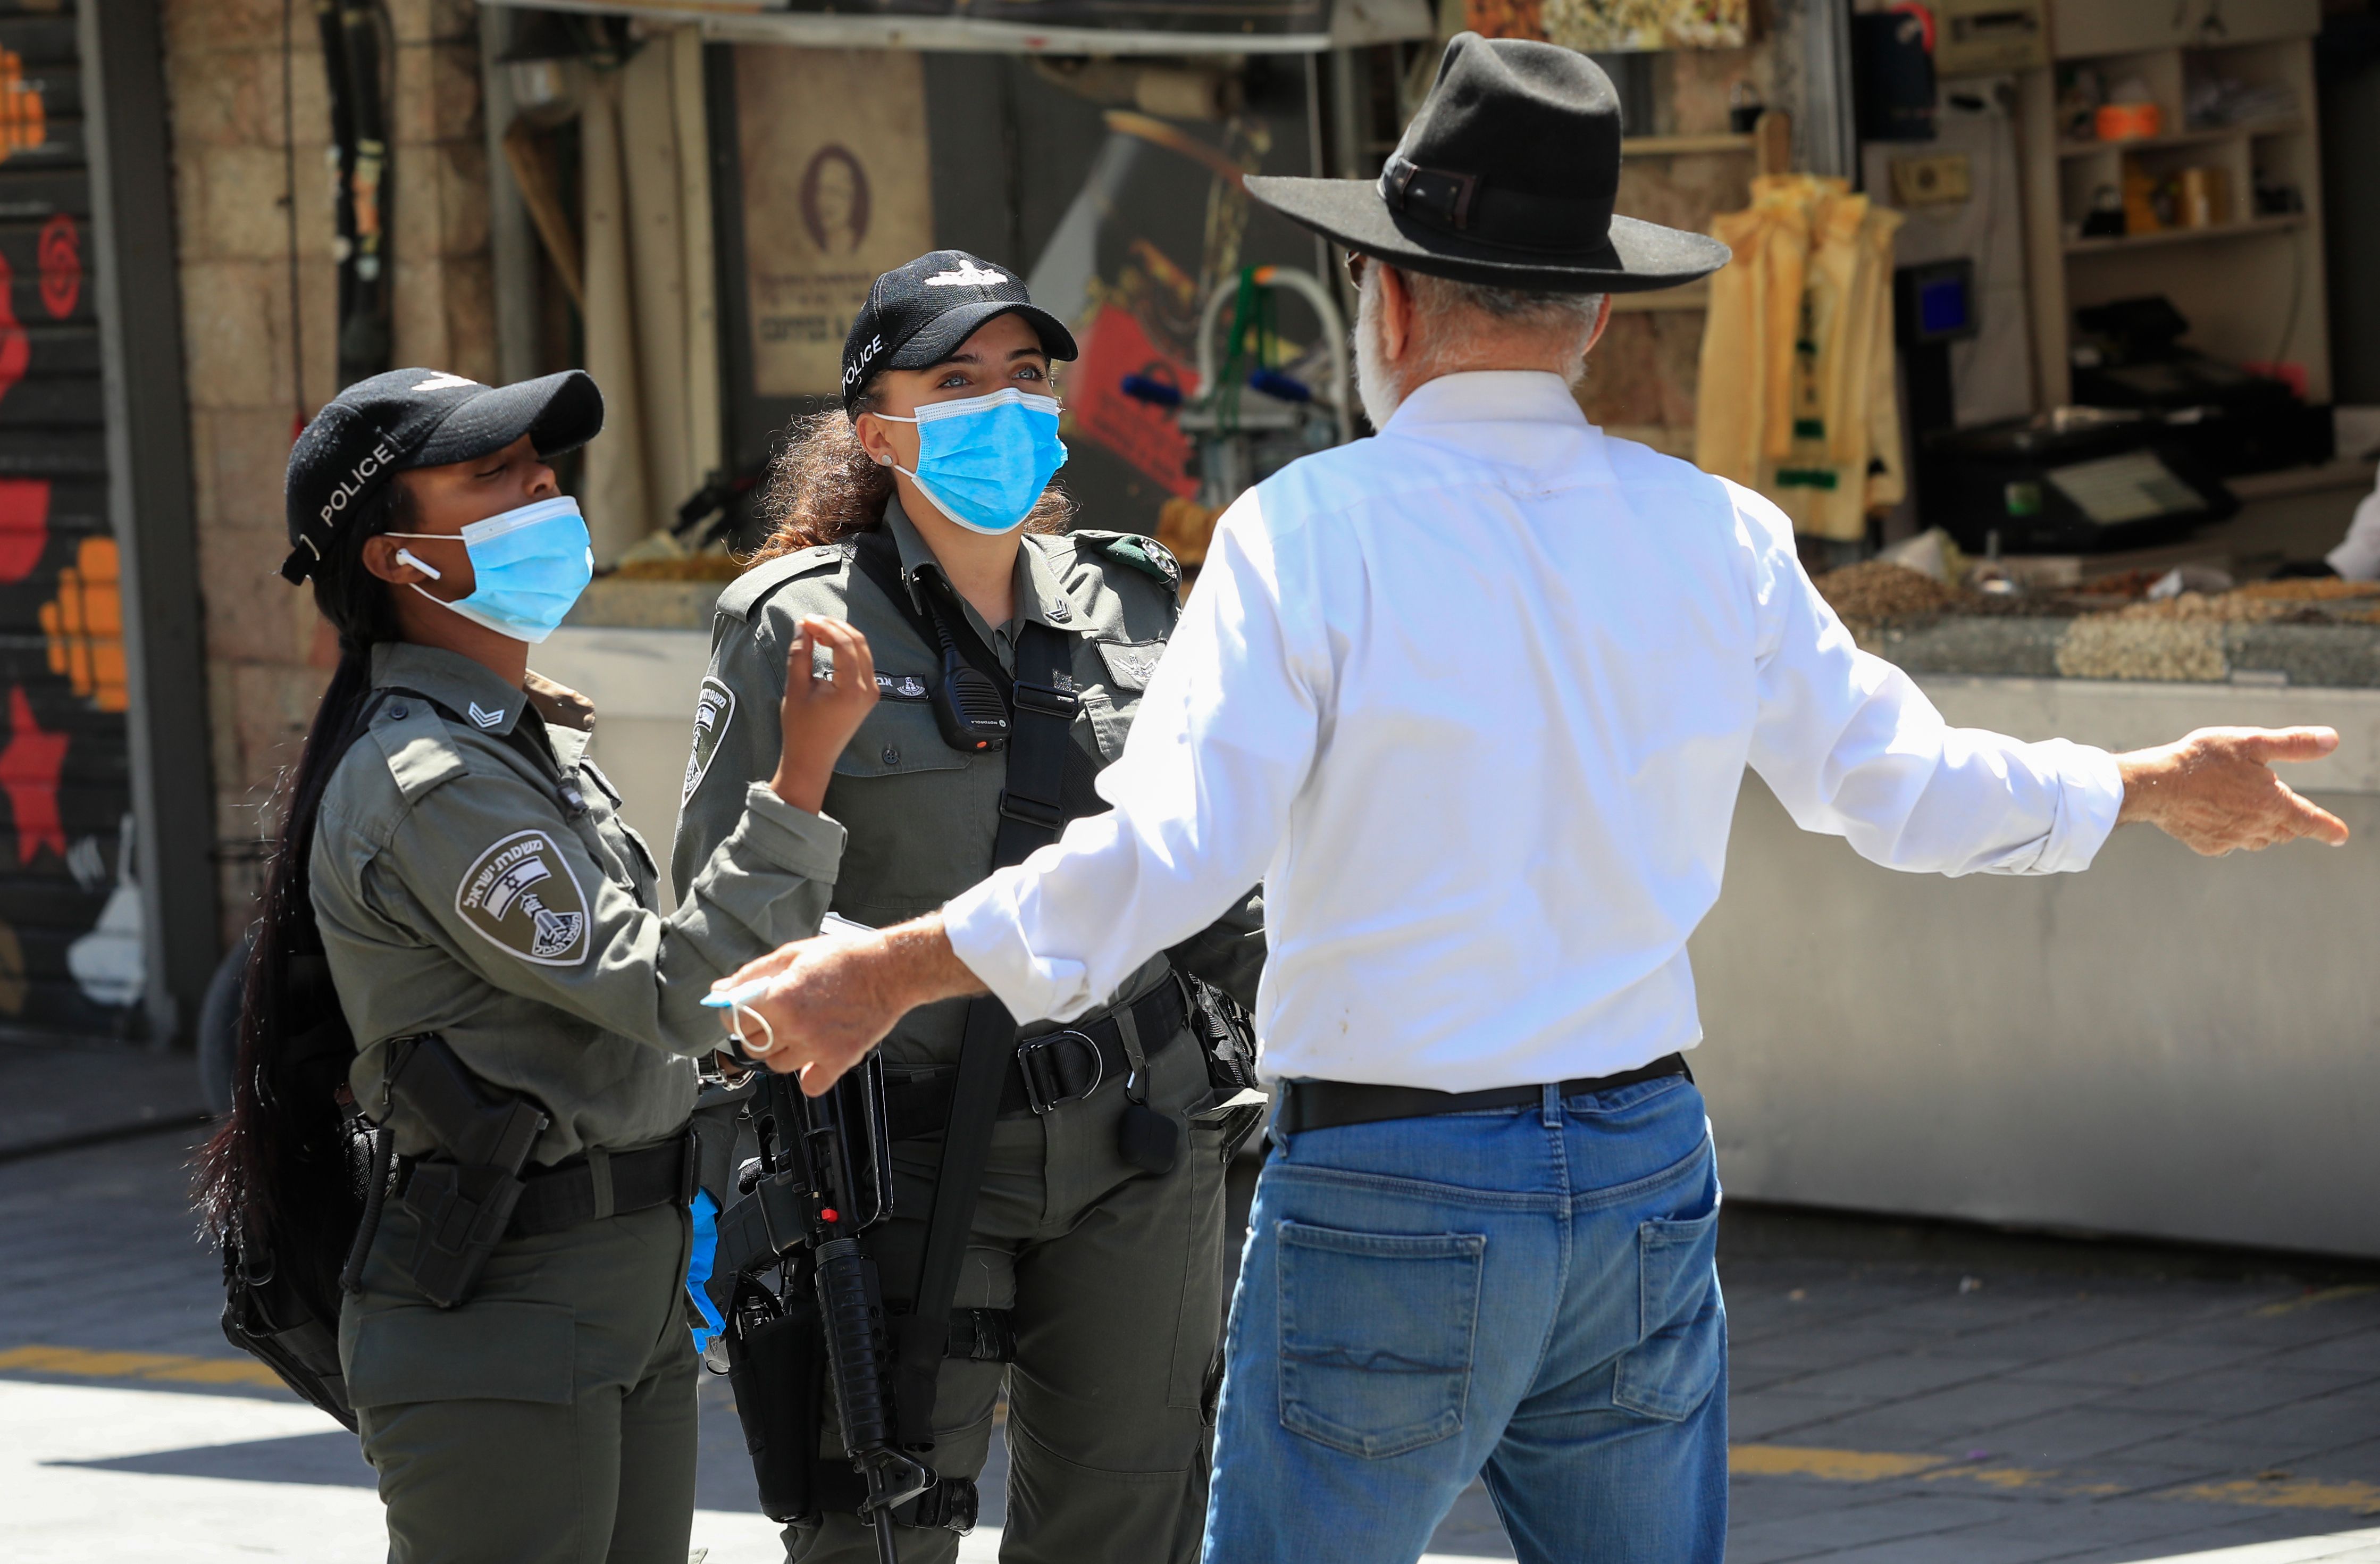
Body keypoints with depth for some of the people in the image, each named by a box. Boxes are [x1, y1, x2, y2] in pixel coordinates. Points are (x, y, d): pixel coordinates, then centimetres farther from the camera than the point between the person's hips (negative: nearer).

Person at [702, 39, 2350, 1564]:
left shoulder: (1313, 531, -10)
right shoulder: (1717, 535, 4)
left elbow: (1165, 853, -18)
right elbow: (1906, 790, 13)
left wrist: (893, 970, -14)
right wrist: (2155, 788, 30)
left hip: (1390, 1195, -4)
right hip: (1647, 1177, 5)